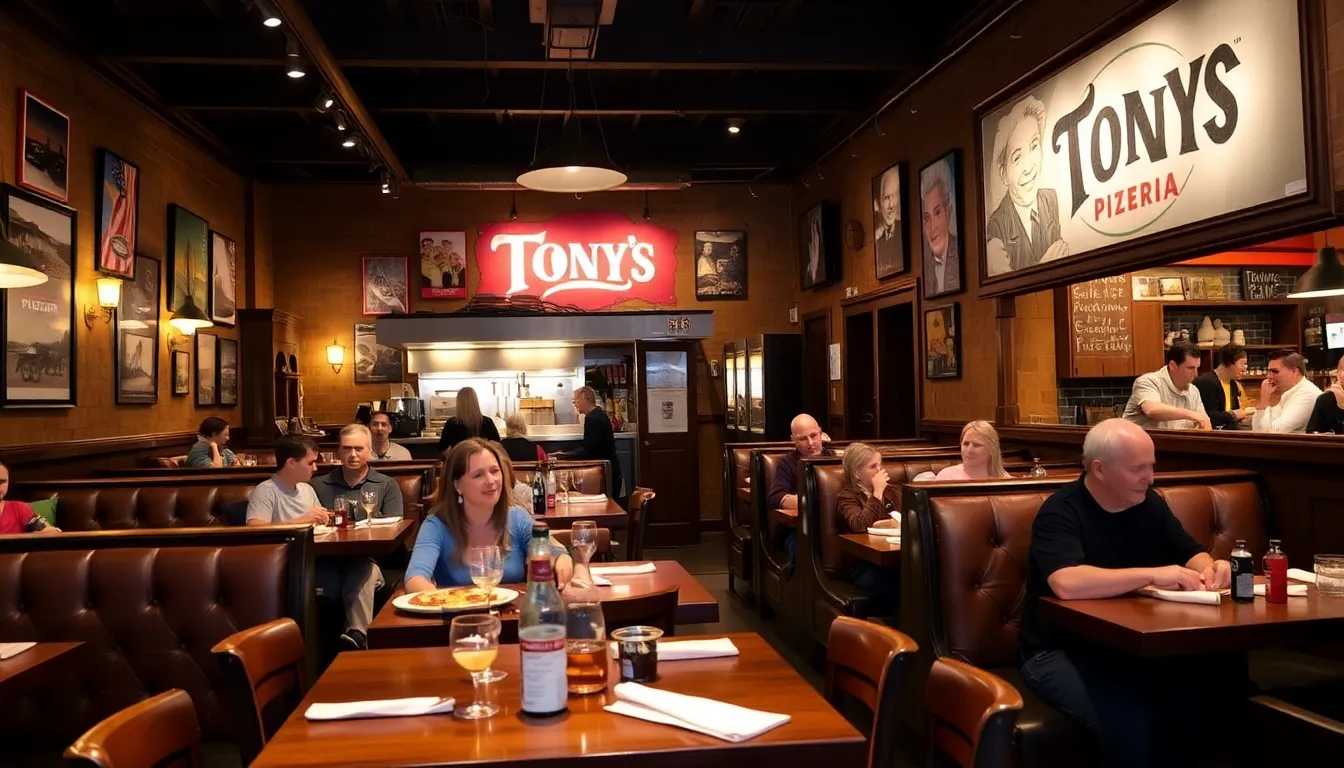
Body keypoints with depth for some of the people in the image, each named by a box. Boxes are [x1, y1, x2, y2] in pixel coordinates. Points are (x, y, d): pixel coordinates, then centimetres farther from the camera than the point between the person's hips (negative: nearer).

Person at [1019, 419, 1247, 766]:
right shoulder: (1060, 512, -16)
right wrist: (1153, 574, -30)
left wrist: (1211, 568, -11)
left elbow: (1192, 555, 14)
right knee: (1128, 721, -34)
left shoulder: (1148, 503, 7)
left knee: (1222, 679, -17)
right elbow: (1067, 584, -33)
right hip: (1061, 651, -7)